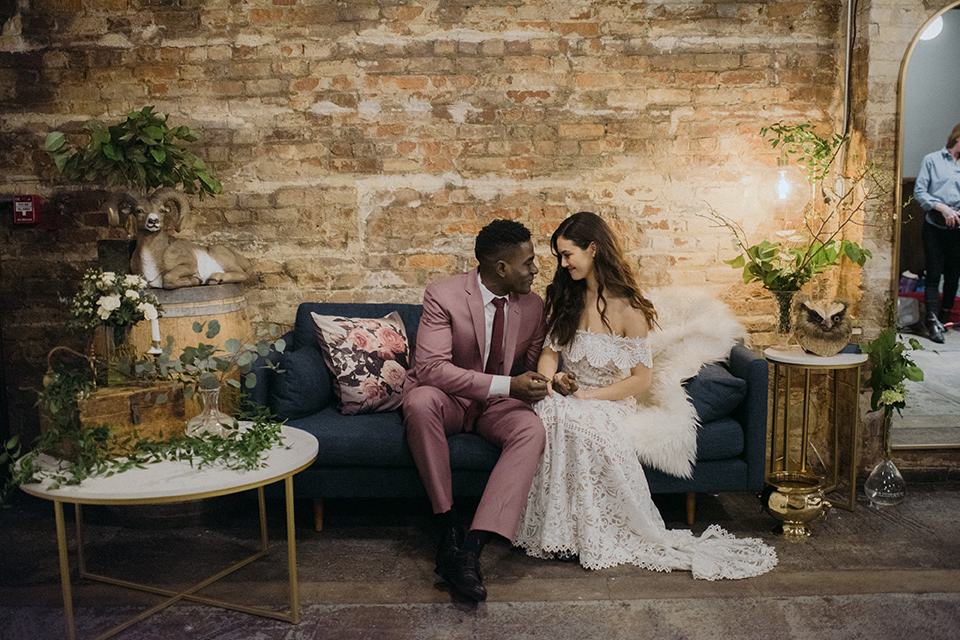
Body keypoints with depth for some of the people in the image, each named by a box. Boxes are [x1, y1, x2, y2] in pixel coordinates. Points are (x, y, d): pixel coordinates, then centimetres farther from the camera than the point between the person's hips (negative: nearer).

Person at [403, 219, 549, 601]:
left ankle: (471, 546, -38)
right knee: (420, 401, -38)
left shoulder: (531, 306, 0)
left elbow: (535, 365, 14)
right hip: (447, 399, -3)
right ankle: (447, 524, -26)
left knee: (532, 429, -31)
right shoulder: (443, 296, -16)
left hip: (498, 404, 3)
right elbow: (430, 367, -26)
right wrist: (507, 385, -31)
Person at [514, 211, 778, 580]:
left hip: (610, 405, -4)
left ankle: (598, 535, -24)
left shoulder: (628, 309, -8)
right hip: (565, 400, 4)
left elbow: (642, 378, -7)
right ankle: (554, 531, -22)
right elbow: (550, 349, 10)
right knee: (548, 413, -33)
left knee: (578, 421, -38)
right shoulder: (564, 298, 8)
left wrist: (589, 395, -15)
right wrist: (547, 380, -12)